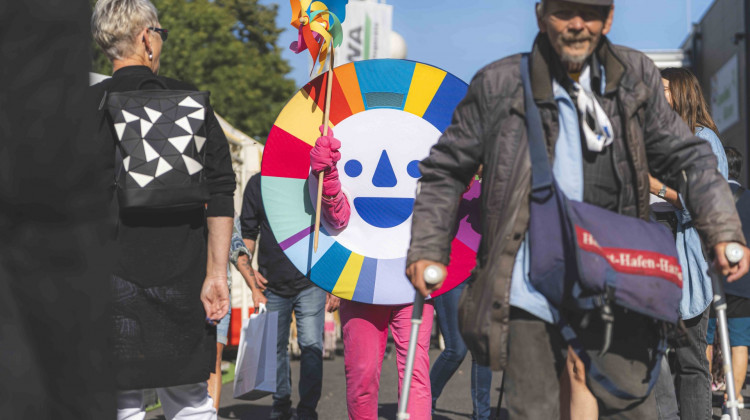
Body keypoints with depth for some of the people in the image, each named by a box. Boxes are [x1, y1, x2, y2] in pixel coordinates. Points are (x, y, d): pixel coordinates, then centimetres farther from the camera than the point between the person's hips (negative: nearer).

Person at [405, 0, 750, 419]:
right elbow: (446, 169, 8)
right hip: (529, 290, -1)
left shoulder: (636, 77, 5)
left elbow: (687, 157, 10)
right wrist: (427, 249, 0)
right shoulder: (499, 84, -1)